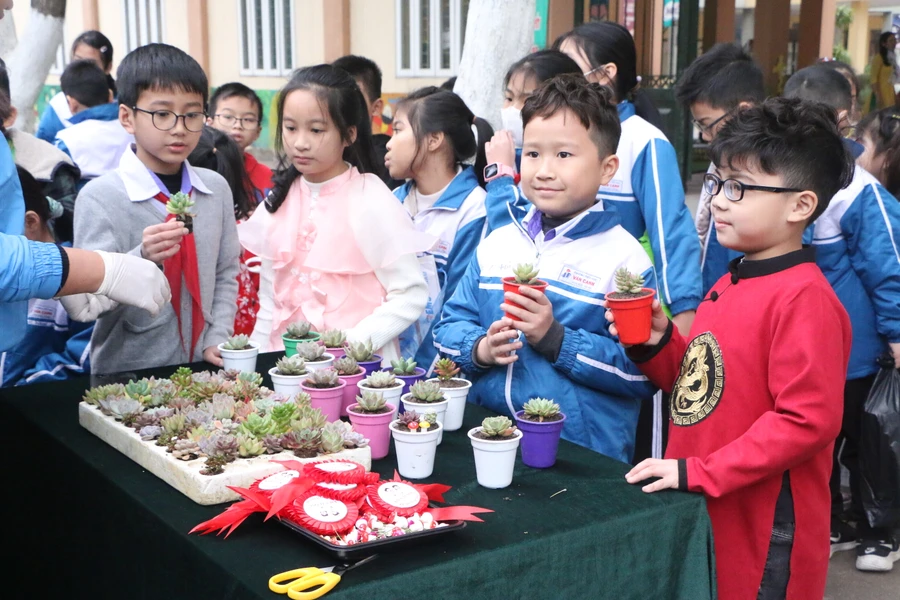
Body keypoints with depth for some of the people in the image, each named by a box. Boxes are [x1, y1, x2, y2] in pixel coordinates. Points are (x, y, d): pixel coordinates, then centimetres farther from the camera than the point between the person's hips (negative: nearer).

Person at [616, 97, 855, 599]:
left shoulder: (804, 298, -18)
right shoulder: (728, 286, 9)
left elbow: (807, 421, -23)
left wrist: (698, 473, -22)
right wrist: (657, 343, -1)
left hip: (763, 535, -8)